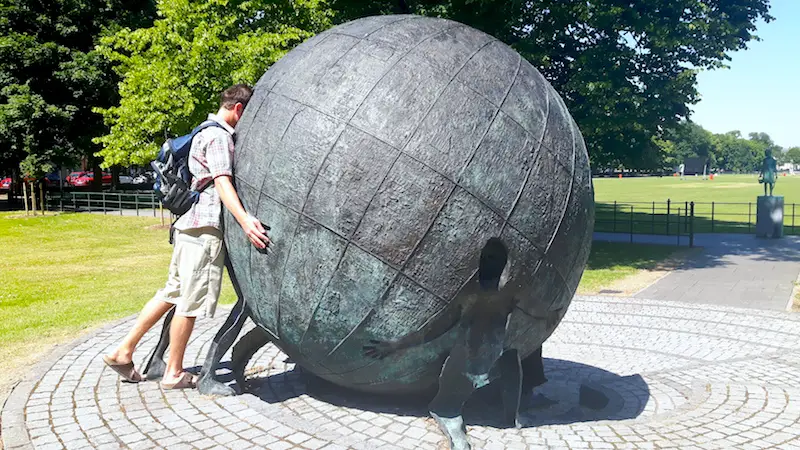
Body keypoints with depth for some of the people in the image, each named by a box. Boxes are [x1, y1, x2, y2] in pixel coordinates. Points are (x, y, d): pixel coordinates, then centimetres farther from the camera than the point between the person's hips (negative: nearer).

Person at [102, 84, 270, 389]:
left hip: (191, 226, 10)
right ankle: (174, 373, 12)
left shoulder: (206, 133, 23)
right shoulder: (219, 136, -9)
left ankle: (124, 351, 21)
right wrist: (244, 220, -38)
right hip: (205, 228, -10)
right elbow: (222, 182, -24)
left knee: (173, 292, 17)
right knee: (190, 301, 0)